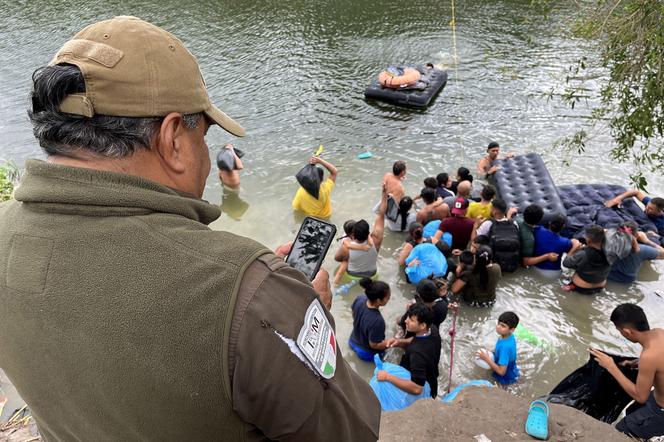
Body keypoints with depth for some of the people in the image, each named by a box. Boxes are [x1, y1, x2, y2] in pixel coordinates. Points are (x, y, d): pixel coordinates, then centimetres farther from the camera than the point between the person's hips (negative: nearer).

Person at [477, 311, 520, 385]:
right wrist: (489, 353, -4)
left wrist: (487, 359, -26)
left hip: (506, 379, -7)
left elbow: (501, 372, -32)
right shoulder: (509, 337, -12)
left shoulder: (505, 346, -36)